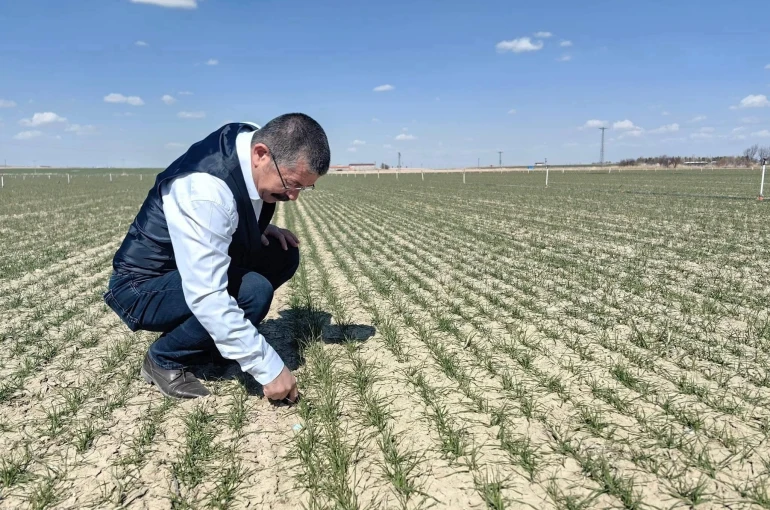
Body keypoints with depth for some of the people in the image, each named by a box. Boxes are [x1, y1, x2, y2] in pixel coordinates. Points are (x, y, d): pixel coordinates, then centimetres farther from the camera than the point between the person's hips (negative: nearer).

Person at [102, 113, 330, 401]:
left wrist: (260, 228, -5)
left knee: (284, 255, -6)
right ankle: (164, 359, -5)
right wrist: (269, 367, -33)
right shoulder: (205, 189, -35)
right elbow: (206, 297, -37)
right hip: (144, 286, -8)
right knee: (253, 291, -30)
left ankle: (212, 341, 6)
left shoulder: (254, 141, -10)